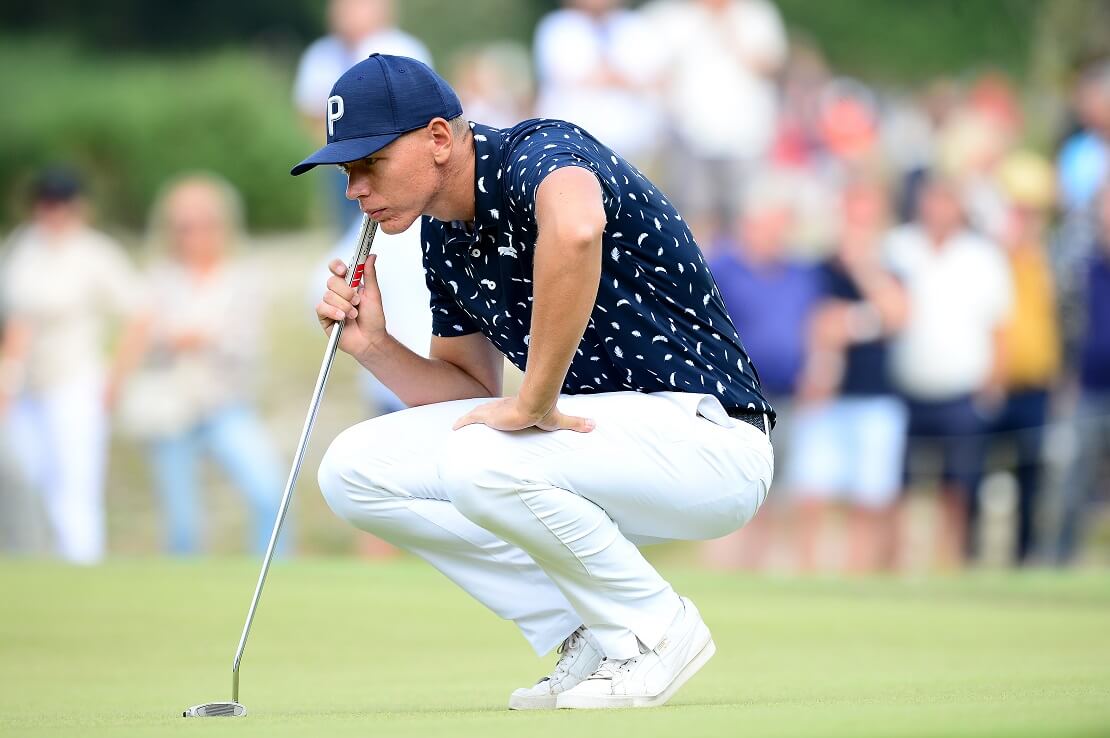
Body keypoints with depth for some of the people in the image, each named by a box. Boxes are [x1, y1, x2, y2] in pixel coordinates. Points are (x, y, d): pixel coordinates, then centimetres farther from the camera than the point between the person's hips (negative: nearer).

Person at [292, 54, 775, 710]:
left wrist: (534, 405, -36)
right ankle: (592, 637, 4)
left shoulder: (538, 152, -18)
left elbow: (575, 230, -44)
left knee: (483, 459, -34)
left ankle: (656, 633, -10)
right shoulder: (443, 235, 9)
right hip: (598, 433, 9)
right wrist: (374, 346, -1)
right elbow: (473, 395, 16)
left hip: (704, 435, -9)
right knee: (355, 468, 1)